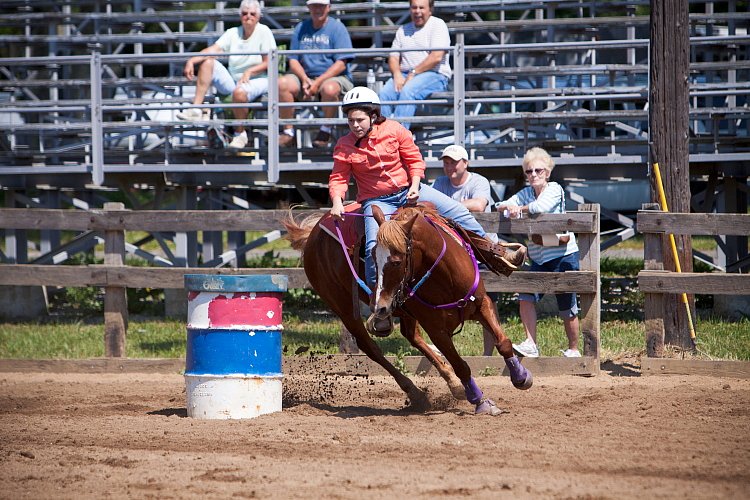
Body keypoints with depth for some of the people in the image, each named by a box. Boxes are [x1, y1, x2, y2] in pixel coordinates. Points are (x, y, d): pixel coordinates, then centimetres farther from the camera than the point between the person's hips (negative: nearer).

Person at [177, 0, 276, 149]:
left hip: (257, 80, -5)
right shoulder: (233, 33, 8)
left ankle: (240, 133, -15)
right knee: (208, 62, -13)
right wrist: (191, 61, -22)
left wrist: (249, 71, -23)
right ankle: (197, 109, -19)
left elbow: (268, 63, -7)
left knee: (239, 92, -38)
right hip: (232, 80, 5)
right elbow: (215, 49, -7)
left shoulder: (263, 32, -3)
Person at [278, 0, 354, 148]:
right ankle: (288, 133, -18)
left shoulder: (337, 28, -3)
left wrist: (318, 82, -18)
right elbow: (293, 60, 9)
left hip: (334, 77, -4)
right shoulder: (300, 29, 11)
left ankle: (326, 131, -16)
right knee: (282, 84, -24)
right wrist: (305, 79, -12)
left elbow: (341, 64, -10)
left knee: (329, 89, -39)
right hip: (305, 76, 4)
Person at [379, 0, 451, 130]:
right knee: (384, 94, -24)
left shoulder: (438, 25, 1)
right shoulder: (403, 30, 21)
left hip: (434, 75, -6)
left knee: (407, 92, -35)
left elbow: (436, 57, -11)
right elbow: (393, 57, 15)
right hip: (405, 74, 6)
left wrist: (413, 73, -13)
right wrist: (397, 74, -7)